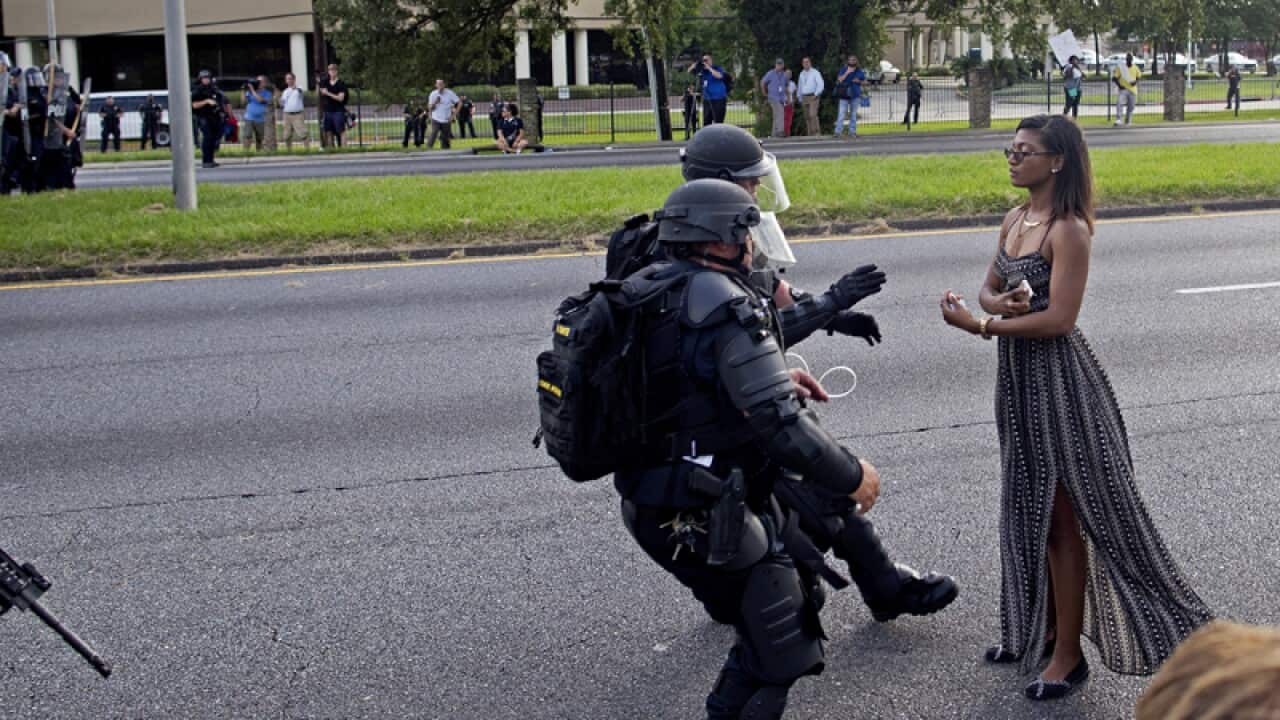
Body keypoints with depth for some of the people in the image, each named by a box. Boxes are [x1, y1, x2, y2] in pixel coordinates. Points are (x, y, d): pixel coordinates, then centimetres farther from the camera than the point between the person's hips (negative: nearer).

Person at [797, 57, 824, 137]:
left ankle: (817, 132, -19)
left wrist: (816, 94, -15)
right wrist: (800, 98, 18)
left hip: (813, 96, -6)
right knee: (807, 117, 3)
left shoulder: (815, 72, -2)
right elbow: (800, 86, 23)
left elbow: (821, 84, -8)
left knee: (813, 115, -19)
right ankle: (810, 134, 6)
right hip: (804, 97, 6)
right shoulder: (802, 74, 16)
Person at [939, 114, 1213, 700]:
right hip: (1018, 374, 9)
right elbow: (989, 288, 12)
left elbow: (1059, 318, -23)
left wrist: (977, 325, -22)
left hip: (1057, 377, -9)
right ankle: (1041, 627, 33)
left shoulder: (1068, 230, -18)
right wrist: (1000, 302, -12)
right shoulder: (1015, 220, 8)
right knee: (1030, 508, 18)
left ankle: (1067, 655, 11)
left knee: (1063, 516, 1)